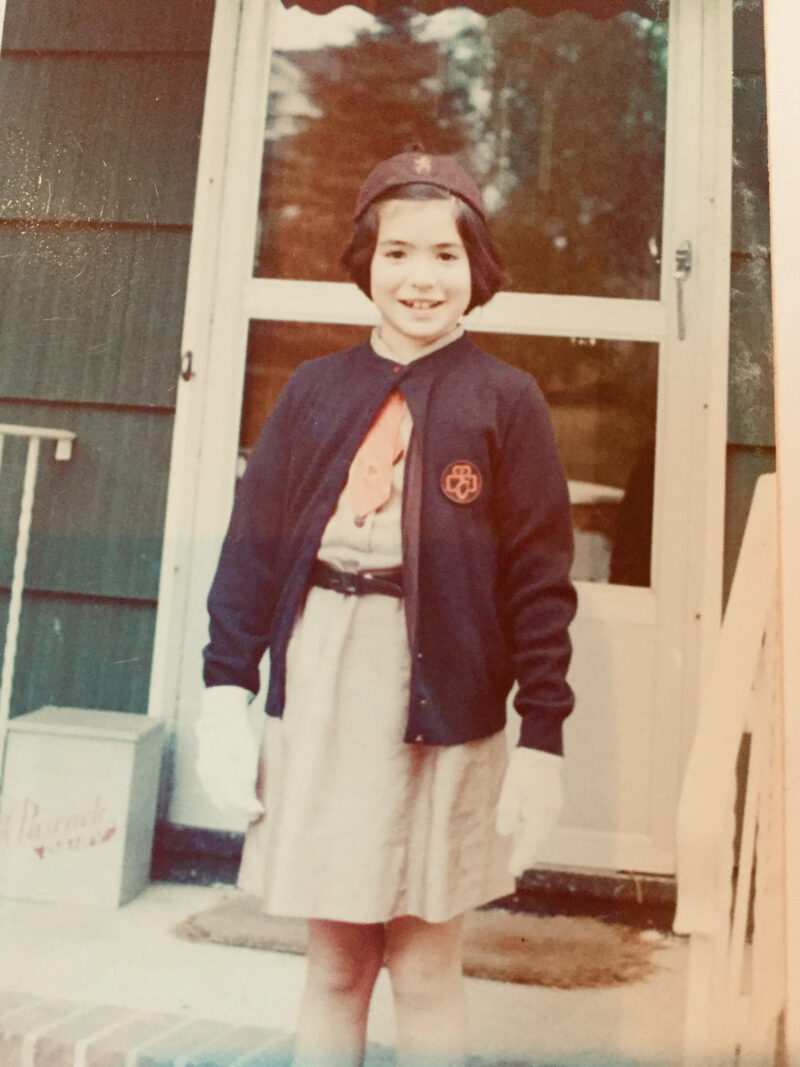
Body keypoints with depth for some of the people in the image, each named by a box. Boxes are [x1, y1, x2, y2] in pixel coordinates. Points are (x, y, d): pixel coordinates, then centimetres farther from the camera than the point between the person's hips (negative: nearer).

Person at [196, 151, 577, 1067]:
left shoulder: (504, 400, 0)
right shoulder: (315, 389, 7)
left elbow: (539, 580, -4)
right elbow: (252, 542, 4)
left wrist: (541, 739, -6)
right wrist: (226, 689, -2)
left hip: (440, 695, -2)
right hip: (319, 682, 2)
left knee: (424, 964, 11)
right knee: (333, 958, 14)